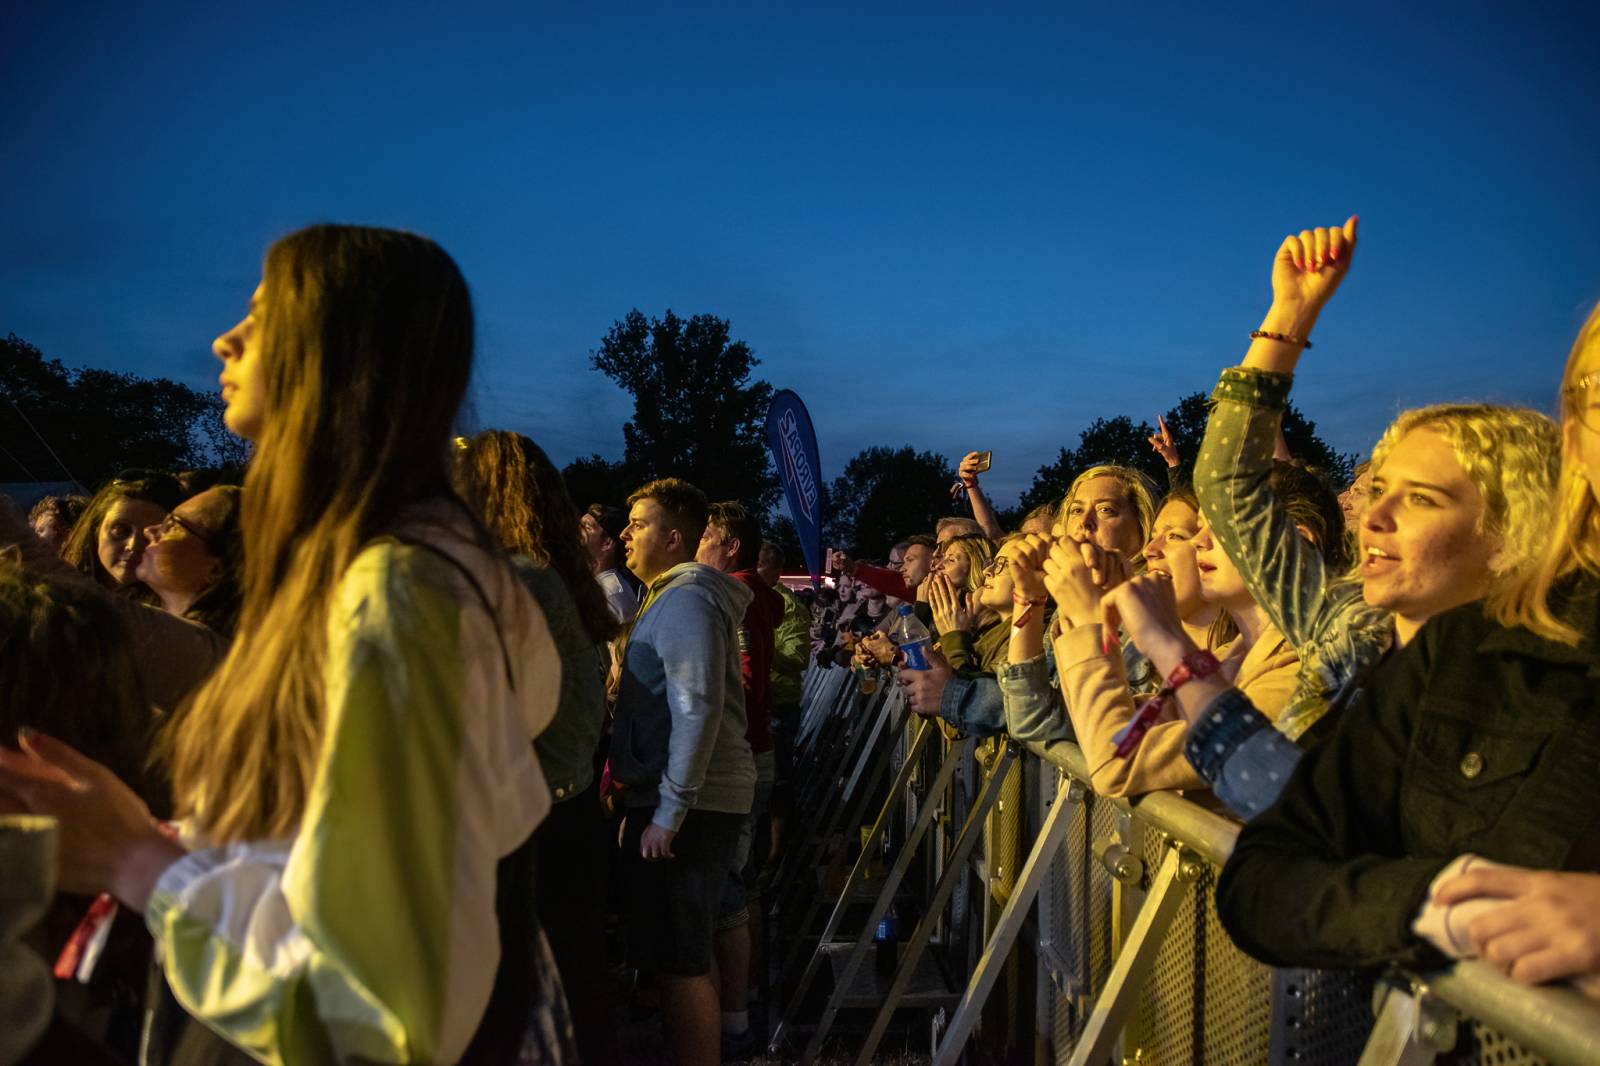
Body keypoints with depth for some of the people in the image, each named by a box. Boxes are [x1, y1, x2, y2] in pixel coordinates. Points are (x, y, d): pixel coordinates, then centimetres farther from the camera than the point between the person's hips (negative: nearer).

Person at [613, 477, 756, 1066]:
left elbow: (699, 711, -21)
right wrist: (641, 804, 20)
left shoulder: (686, 599, -13)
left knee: (678, 962, -4)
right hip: (670, 801, 10)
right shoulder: (671, 595, 19)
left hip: (687, 806, -10)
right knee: (677, 956, 15)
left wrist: (668, 814, -21)